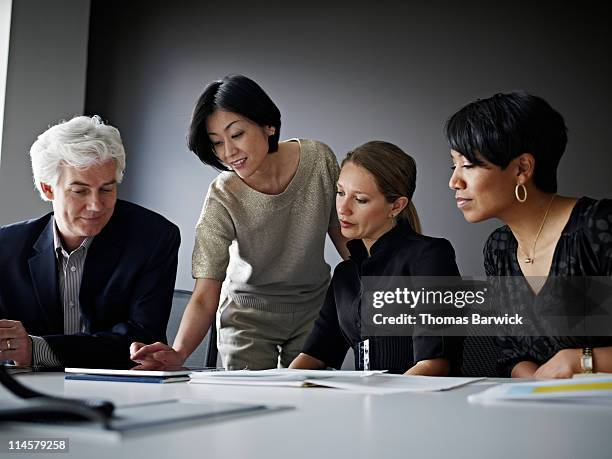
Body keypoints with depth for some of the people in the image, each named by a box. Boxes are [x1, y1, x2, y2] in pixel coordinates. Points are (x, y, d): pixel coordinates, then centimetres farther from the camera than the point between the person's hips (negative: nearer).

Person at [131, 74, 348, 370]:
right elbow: (205, 298, -27)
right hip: (249, 316, -2)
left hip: (313, 310, 2)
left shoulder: (318, 159, -18)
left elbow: (341, 232, -1)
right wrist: (178, 352, -44)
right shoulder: (222, 201, -24)